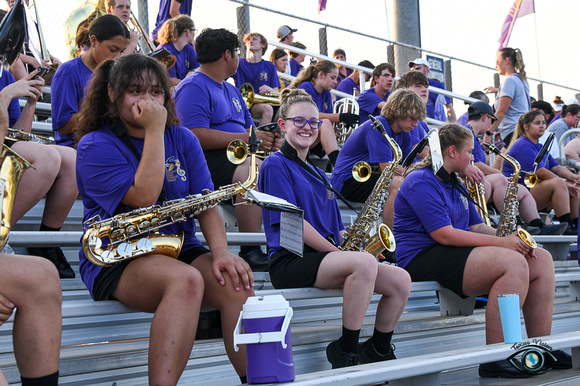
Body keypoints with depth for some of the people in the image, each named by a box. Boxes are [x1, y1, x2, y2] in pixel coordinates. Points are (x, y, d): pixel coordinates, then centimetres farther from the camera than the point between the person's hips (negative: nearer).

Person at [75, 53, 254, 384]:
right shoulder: (95, 146, -4)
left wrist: (220, 251, -16)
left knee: (236, 281, -26)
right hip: (117, 258, -4)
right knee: (186, 280, -36)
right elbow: (144, 197, -18)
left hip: (180, 249, 5)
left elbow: (206, 203, 2)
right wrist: (154, 130, -14)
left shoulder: (183, 139, 11)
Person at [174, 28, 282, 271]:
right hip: (207, 160, -9)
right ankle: (251, 252, -36)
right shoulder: (193, 88, -5)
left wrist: (268, 139, 1)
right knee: (250, 169, -36)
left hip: (240, 156, 9)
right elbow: (197, 137, -19)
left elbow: (248, 127, 27)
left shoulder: (231, 89, 27)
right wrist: (247, 138, -18)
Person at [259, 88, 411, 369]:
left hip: (327, 255, 8)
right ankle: (346, 351, -21)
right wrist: (338, 252, -13)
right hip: (291, 259, -8)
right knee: (365, 263, -34)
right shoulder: (276, 165, 0)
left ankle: (378, 353, 7)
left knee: (401, 281, -11)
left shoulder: (319, 175, 24)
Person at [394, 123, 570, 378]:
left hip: (455, 253, 10)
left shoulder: (455, 183, 21)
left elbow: (475, 226, 18)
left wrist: (510, 238, -2)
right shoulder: (421, 182, -10)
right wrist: (500, 242, -19)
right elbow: (444, 235, -20)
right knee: (513, 263, -30)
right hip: (423, 258, -10)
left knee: (541, 259, 0)